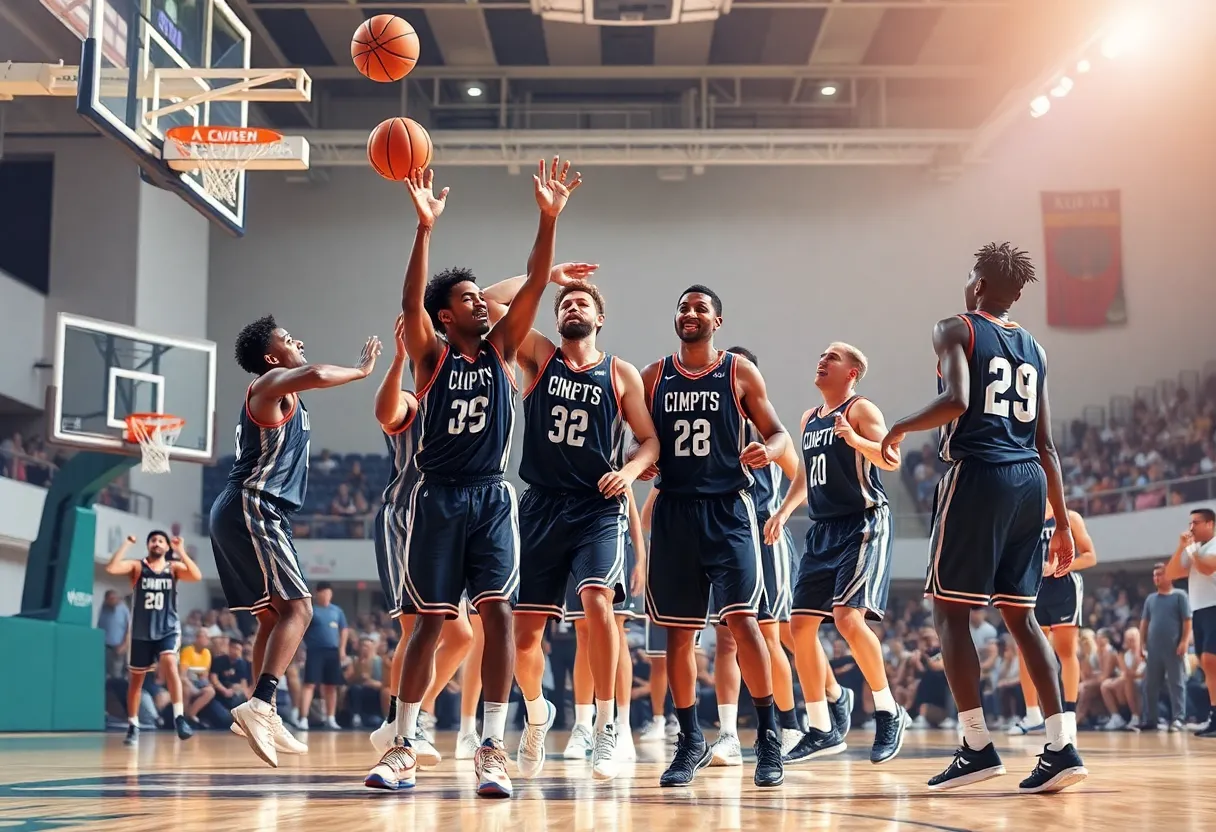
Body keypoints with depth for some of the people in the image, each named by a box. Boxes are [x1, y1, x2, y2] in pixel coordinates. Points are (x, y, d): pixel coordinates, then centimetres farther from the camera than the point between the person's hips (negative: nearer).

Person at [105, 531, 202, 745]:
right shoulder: (137, 567, 1)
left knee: (169, 663, -26)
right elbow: (111, 568, -17)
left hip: (168, 630, -1)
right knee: (136, 678, 9)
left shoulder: (174, 568, 4)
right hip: (141, 632, 1)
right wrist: (126, 544, -15)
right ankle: (133, 725, 24)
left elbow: (197, 576, -14)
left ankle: (179, 717, -27)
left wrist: (180, 551, -17)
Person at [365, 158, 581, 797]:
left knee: (498, 612, -9)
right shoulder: (432, 357, 2)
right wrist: (425, 228, -28)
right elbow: (410, 301, -16)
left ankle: (492, 747, -4)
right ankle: (404, 747, 11)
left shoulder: (501, 349, 8)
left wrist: (549, 220, -15)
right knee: (429, 620, 2)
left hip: (492, 497, 2)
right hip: (437, 497, -2)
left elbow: (534, 286, -3)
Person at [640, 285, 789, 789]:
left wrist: (768, 450, -17)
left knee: (741, 620, -14)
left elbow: (778, 433, 5)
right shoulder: (654, 377, 10)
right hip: (674, 511, 3)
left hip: (728, 509, -3)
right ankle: (690, 741, 19)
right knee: (678, 631, 6)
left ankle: (768, 736, -1)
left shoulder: (739, 372, 3)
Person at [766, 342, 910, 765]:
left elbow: (891, 460, -19)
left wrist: (855, 440, -35)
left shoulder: (861, 410, -6)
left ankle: (889, 712, -4)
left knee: (848, 617, -21)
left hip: (863, 525, -8)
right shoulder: (810, 419, 17)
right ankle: (822, 730, 13)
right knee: (801, 624, 4)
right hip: (823, 530, 8)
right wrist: (783, 512, 17)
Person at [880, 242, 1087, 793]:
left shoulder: (956, 331, 1)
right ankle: (1062, 746, 3)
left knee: (949, 608, 2)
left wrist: (901, 428, -1)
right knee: (1019, 614, 10)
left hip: (976, 474, -6)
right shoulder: (1032, 348, 19)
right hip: (1029, 480, 6)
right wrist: (1062, 521, 19)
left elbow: (956, 401, -17)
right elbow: (1046, 445, 17)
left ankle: (978, 746, -4)